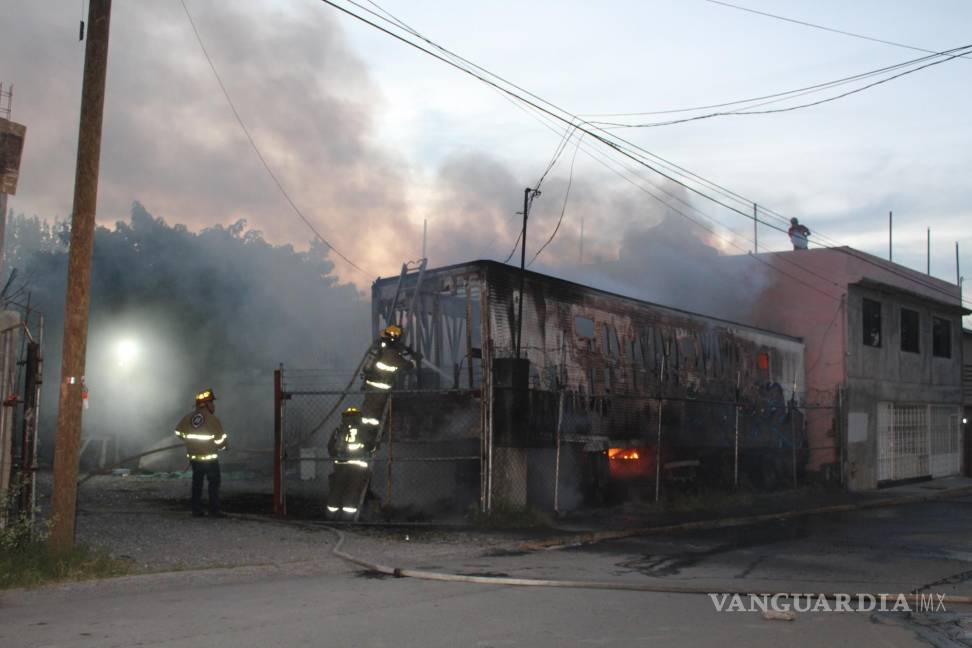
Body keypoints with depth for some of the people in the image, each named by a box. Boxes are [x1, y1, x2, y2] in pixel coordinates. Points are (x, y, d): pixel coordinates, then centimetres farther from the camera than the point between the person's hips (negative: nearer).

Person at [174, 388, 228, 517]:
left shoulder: (188, 417, 0)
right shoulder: (212, 419, -16)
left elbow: (179, 432, 11)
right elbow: (220, 439, -13)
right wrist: (225, 445, 8)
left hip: (194, 456, 5)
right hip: (210, 457, -5)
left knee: (197, 482, 15)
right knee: (214, 482, 4)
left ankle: (196, 509, 15)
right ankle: (214, 510, 3)